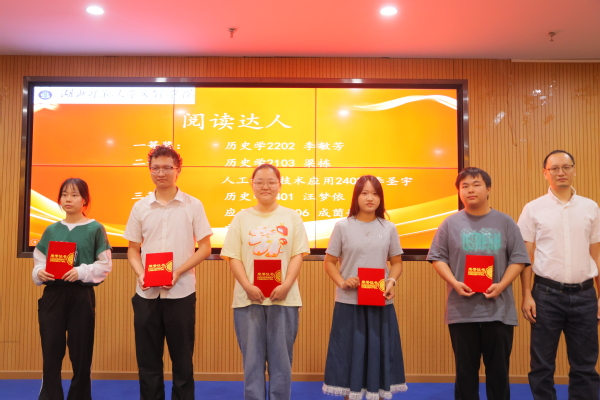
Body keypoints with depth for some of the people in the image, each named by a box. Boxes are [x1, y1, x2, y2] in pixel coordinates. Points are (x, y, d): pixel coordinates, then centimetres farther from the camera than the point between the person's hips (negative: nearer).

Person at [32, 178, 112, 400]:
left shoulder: (95, 229, -1)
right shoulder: (51, 230, 10)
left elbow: (105, 265, -4)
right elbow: (39, 261, 10)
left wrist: (81, 272, -17)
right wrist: (39, 273, -11)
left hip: (82, 296, -3)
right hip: (52, 295, 3)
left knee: (81, 354, 6)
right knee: (51, 354, 6)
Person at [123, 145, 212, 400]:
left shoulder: (193, 206, -1)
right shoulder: (140, 207, 6)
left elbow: (205, 248, -1)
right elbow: (133, 249, 10)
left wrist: (177, 273, -14)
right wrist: (141, 274, -10)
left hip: (181, 292, -2)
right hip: (146, 293, 2)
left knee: (182, 358, 7)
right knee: (147, 359, 10)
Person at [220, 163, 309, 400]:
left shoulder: (291, 217, 6)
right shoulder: (242, 218, 6)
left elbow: (298, 255, 1)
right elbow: (233, 257, 1)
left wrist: (286, 285, -13)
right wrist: (248, 286, -13)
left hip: (283, 298, 0)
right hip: (248, 298, 0)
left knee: (281, 358, 7)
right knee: (252, 358, 6)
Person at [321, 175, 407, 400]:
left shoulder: (389, 228, 5)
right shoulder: (342, 226, -1)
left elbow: (397, 263, 11)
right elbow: (329, 262, 2)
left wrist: (391, 281, -9)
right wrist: (341, 282, -15)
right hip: (349, 302, -1)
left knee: (379, 352, 8)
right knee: (349, 353, 5)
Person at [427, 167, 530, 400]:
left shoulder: (505, 222, 4)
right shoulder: (451, 223, 3)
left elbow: (518, 258, 2)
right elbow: (437, 257, 2)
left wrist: (501, 285, -12)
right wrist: (454, 282, -13)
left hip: (499, 309, 1)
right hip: (461, 310, 0)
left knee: (499, 370, 10)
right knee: (465, 370, 10)